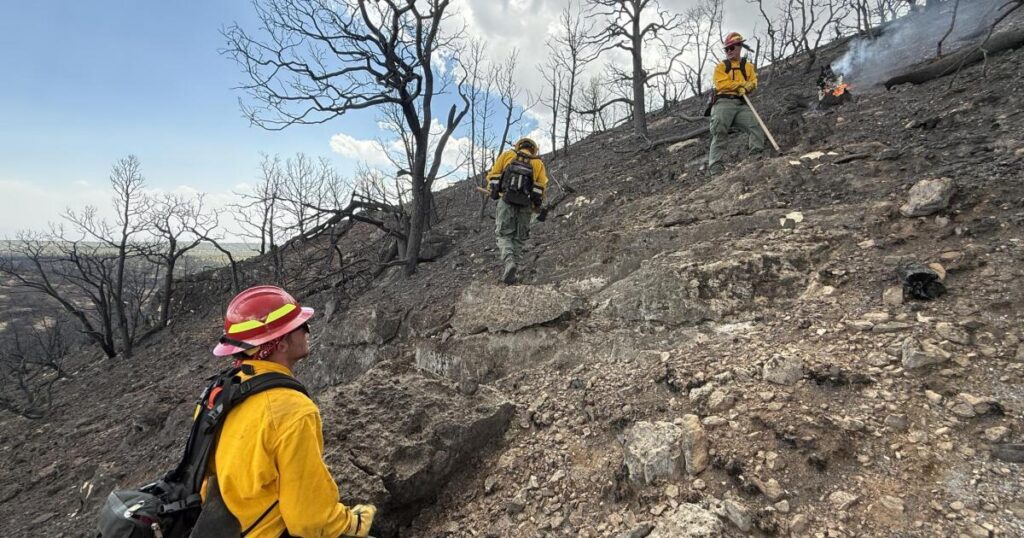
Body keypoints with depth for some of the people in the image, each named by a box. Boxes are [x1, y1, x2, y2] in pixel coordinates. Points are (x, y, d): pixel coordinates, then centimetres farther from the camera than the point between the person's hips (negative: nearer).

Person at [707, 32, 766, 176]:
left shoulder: (748, 66, 22)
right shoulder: (721, 66, 14)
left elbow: (753, 82, 7)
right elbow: (721, 83, -3)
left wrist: (746, 87, -16)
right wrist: (741, 84, -6)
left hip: (742, 104, 3)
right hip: (724, 102, -3)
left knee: (756, 127, -15)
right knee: (719, 134, -15)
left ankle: (757, 155, -17)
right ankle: (715, 165, -20)